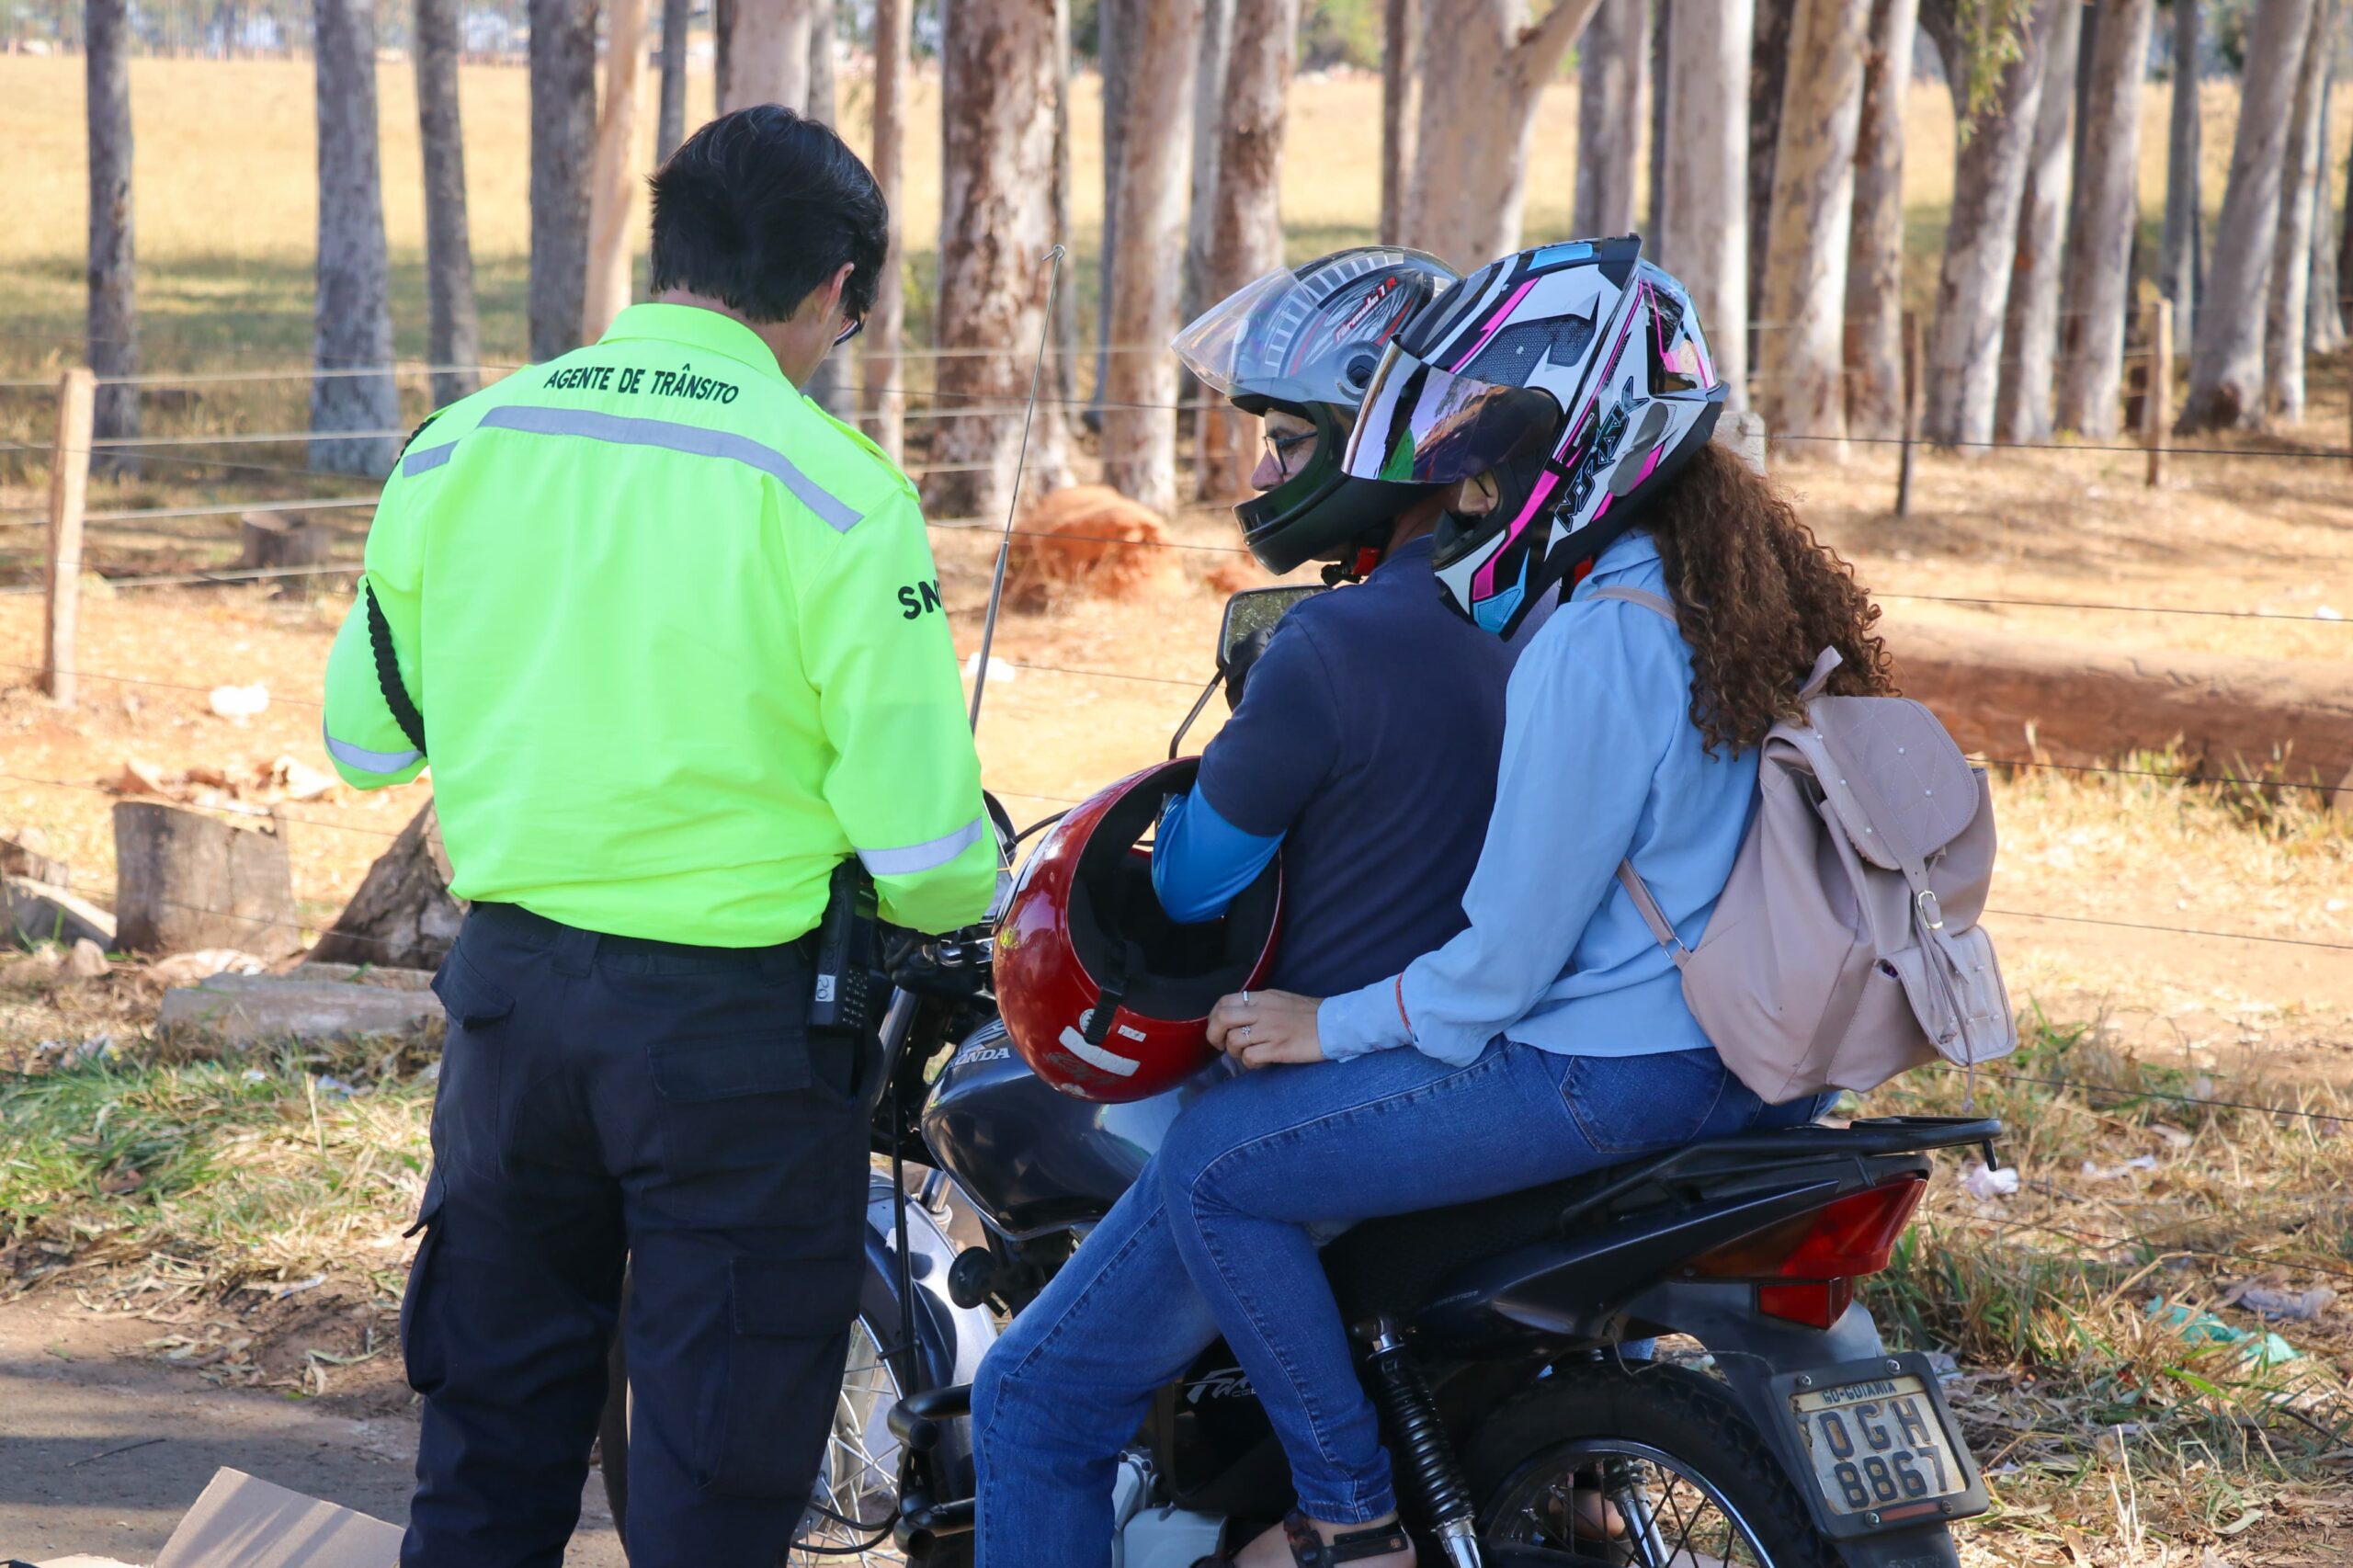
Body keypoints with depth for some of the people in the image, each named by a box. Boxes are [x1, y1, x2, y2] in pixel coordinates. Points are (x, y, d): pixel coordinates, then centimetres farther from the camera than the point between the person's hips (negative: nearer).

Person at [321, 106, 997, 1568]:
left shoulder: (456, 449, -1)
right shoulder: (834, 491, -15)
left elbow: (365, 736, 11)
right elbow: (921, 847, -15)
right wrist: (966, 893, 8)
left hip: (512, 986, 5)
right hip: (737, 1013, -4)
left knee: (492, 1451, 19)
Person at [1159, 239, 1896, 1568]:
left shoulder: (1594, 645, -21)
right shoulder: (1730, 584, 9)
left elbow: (1508, 949, -20)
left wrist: (1332, 1023, -7)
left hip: (1608, 1076, -10)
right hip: (1755, 1067, 10)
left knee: (1213, 1165, -5)